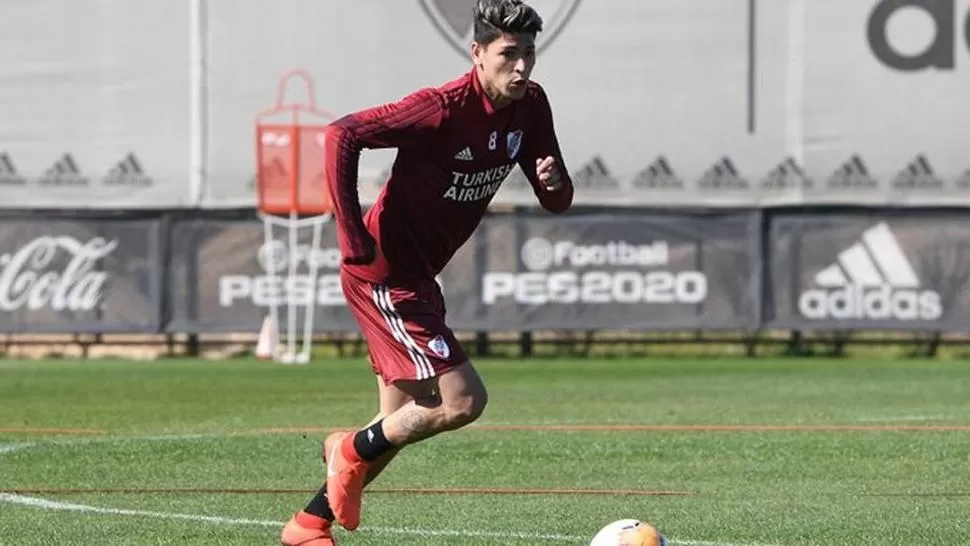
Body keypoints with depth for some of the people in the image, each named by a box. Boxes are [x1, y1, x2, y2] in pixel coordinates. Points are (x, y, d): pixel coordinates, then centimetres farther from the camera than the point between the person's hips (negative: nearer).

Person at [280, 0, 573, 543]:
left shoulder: (530, 106, 0)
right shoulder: (444, 109, -23)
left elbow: (557, 201, 7)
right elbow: (343, 135, -24)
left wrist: (554, 182, -18)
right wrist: (353, 236, -25)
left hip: (418, 276, 9)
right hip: (383, 273, -9)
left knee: (401, 426, 14)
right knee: (464, 399, -16)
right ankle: (354, 451, 7)